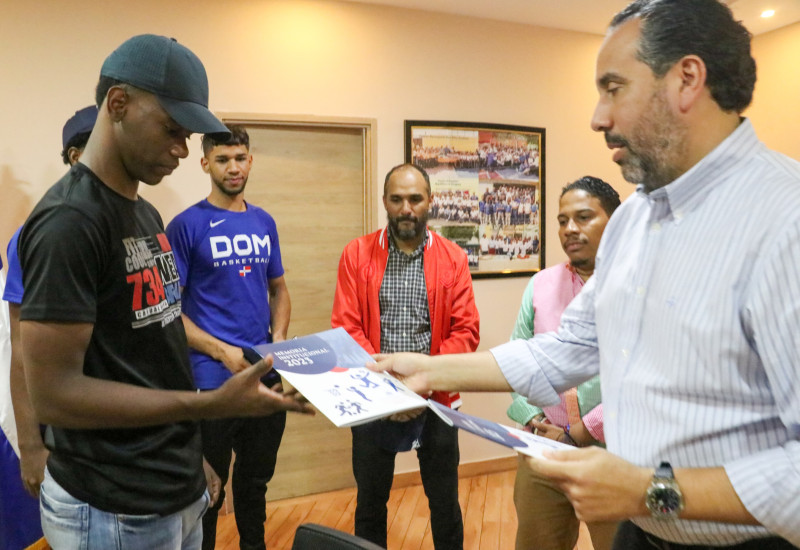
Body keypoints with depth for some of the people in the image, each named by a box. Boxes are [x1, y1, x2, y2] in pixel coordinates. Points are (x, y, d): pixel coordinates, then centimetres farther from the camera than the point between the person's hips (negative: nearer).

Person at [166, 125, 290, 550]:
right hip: (211, 380, -5)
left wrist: (279, 336, -2)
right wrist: (221, 351, -18)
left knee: (257, 477, 22)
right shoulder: (187, 224, -9)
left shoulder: (264, 222, 7)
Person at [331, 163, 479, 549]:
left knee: (445, 500, 15)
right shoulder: (357, 254, -1)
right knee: (370, 500, 16)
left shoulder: (453, 258, -1)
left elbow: (466, 331, -5)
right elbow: (345, 328, -7)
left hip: (435, 399, 0)